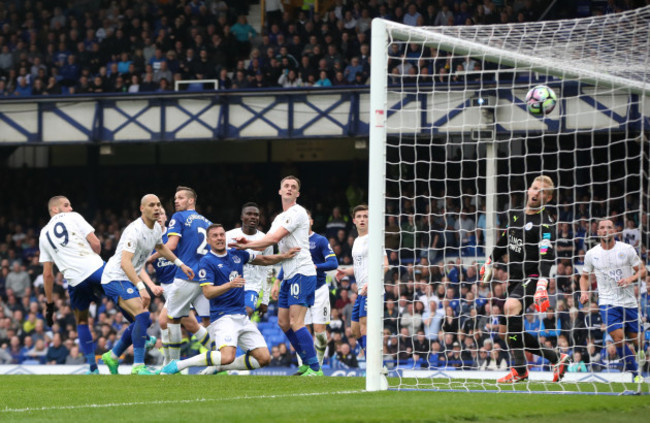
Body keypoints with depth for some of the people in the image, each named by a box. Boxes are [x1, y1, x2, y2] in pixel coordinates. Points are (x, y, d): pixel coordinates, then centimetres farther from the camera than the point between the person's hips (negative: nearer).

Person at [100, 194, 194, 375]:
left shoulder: (157, 228, 5)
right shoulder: (135, 230, -24)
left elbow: (160, 247, 30)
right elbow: (125, 262, -35)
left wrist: (180, 264, 26)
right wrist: (141, 288, -43)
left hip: (128, 281, 10)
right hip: (115, 278, -10)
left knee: (140, 322, 14)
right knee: (142, 315, -25)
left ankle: (112, 356, 30)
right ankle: (138, 366, -26)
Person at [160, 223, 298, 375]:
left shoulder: (237, 254, 13)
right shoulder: (206, 262, -6)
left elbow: (264, 260, 27)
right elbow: (207, 293, -15)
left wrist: (284, 256, 13)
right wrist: (230, 285, -28)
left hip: (242, 316, 7)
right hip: (223, 316, -7)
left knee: (264, 358, -3)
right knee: (227, 357, -29)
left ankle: (219, 367, 10)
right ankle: (179, 364, -16)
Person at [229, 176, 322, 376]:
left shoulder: (297, 212, -8)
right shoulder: (279, 218, 21)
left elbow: (274, 238, -15)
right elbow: (266, 242, 15)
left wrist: (246, 245, -9)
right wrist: (247, 243, -5)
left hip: (302, 273, -10)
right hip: (289, 275, 10)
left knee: (296, 322, -16)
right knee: (283, 322, 10)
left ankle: (315, 368, -16)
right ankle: (308, 363, 17)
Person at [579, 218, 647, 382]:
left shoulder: (627, 249, -1)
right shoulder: (591, 254, 3)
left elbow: (642, 270, 3)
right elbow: (585, 276, 17)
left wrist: (631, 278, -17)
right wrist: (584, 292, -2)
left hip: (629, 301, 0)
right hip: (607, 302, 0)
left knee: (637, 338, 2)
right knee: (618, 337, -18)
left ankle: (641, 351, 39)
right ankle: (635, 373, -6)